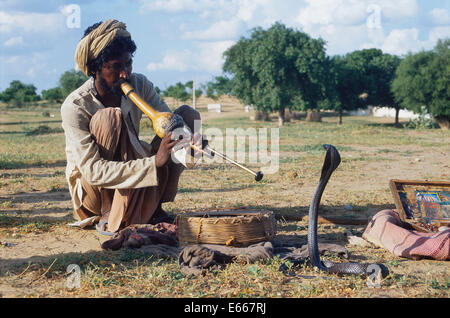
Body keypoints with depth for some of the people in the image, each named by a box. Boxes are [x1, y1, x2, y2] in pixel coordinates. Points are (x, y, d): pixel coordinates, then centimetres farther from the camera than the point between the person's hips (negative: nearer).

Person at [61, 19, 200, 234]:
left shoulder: (140, 85, -7)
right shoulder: (75, 107, -24)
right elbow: (92, 170, -31)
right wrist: (154, 163, -42)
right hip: (91, 192, -6)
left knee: (188, 114, -8)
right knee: (111, 116, -30)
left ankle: (151, 209, -11)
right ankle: (110, 217, -25)